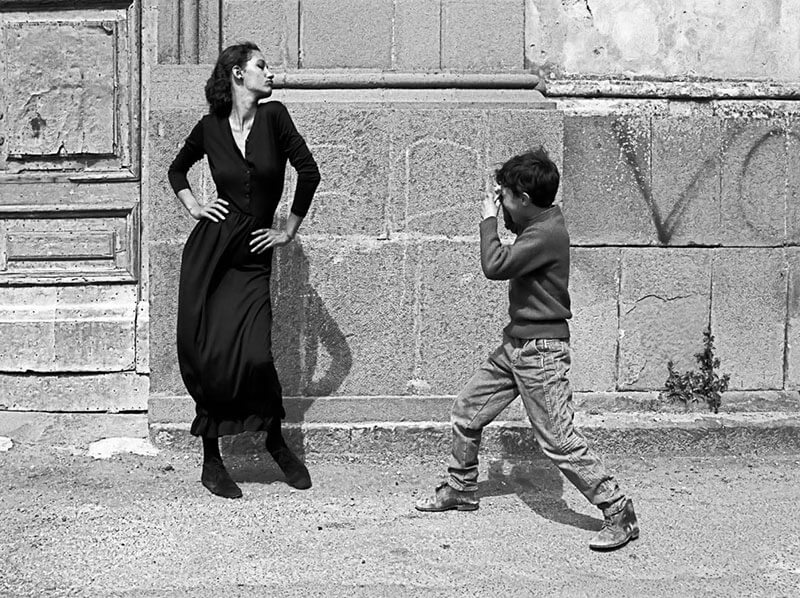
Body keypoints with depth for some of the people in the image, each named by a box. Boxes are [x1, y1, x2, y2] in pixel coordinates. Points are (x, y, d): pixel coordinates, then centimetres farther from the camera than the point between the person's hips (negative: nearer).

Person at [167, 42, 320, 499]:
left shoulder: (273, 117, -1)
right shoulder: (210, 128, 4)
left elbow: (309, 172, -2)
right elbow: (177, 170, 23)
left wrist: (290, 231, 3)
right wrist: (193, 206, 7)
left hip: (252, 255, -1)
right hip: (209, 250, 1)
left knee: (254, 355, -14)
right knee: (205, 355, -1)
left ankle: (276, 440, 13)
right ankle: (211, 461, 14)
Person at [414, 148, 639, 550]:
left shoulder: (548, 233, -21)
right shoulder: (537, 221, 8)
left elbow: (495, 266, -26)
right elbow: (511, 262, 29)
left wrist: (489, 219, -11)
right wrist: (503, 215, 12)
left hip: (541, 351, -10)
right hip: (515, 344, 10)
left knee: (558, 441, -10)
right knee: (465, 412, 15)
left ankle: (619, 514, -3)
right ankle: (460, 490, 33)